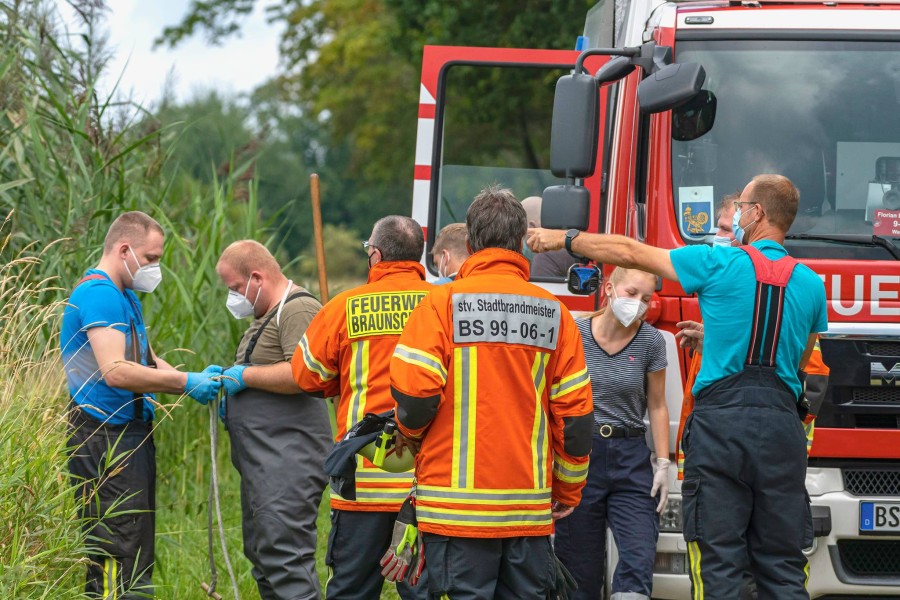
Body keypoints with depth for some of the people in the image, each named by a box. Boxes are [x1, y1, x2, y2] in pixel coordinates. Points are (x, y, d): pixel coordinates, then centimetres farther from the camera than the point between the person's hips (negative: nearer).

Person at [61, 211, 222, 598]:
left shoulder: (126, 297, 20)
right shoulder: (100, 294, -15)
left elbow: (146, 362, 23)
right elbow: (115, 371, -25)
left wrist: (199, 381, 6)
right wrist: (187, 383, -19)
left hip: (131, 434, 11)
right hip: (106, 439, -11)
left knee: (136, 554, 12)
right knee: (120, 554, -13)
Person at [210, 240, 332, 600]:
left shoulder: (298, 310, -12)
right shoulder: (268, 316, 22)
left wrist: (244, 375, -15)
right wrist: (232, 394, 14)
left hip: (288, 460, -12)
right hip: (263, 462, 12)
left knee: (285, 560, -17)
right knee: (263, 557, 13)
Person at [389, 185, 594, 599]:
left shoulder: (443, 303, -5)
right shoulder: (553, 312, 5)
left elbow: (415, 394, -11)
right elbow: (575, 413, 7)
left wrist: (412, 432, 13)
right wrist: (569, 490, 19)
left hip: (458, 503, -3)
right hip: (531, 508, 3)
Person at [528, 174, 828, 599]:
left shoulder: (717, 263, -2)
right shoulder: (811, 284, 10)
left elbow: (629, 253, 6)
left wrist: (564, 239, 21)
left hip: (720, 420, -3)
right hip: (781, 426, 3)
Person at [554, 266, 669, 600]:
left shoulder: (650, 341, -1)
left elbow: (657, 406, 7)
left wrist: (663, 464, 1)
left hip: (630, 459, 1)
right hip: (579, 455, -1)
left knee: (639, 558, -14)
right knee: (581, 565, 3)